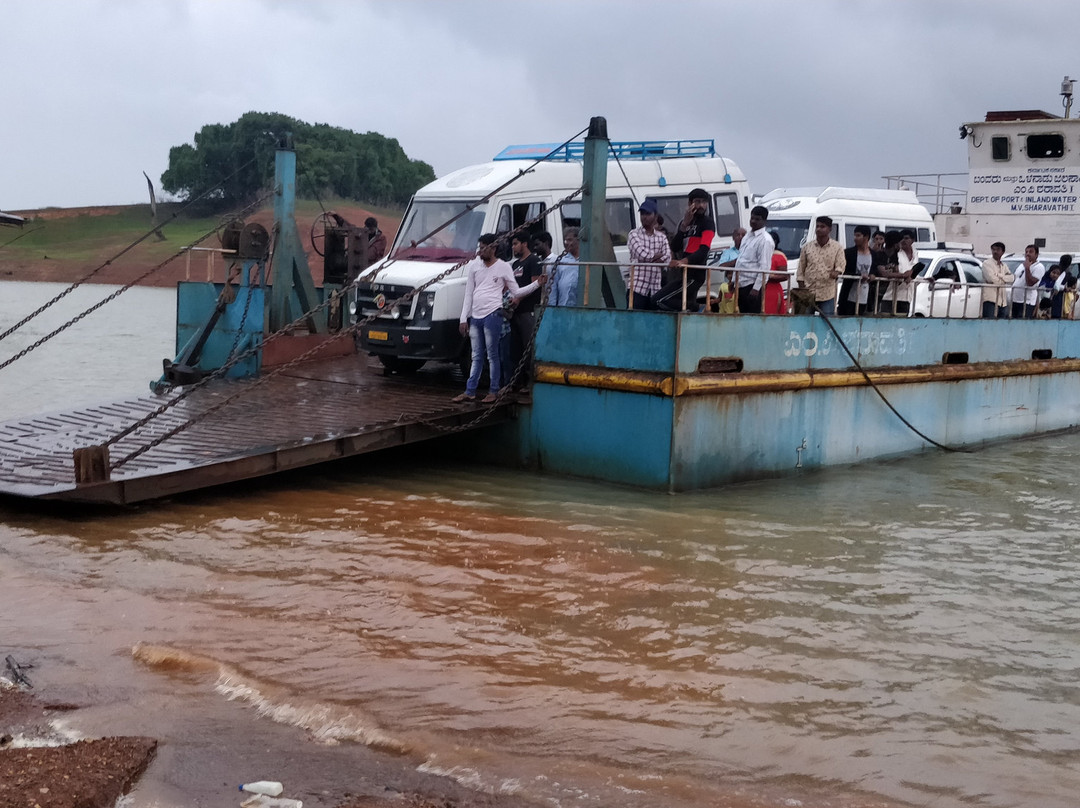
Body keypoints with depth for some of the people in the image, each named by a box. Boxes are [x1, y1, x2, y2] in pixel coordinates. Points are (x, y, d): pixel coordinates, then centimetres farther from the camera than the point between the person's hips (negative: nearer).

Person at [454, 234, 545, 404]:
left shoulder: (503, 267, 1)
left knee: (492, 355, -1)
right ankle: (470, 392, 11)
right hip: (475, 316, 5)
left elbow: (516, 292, 2)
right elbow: (468, 294, 13)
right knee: (476, 356, 9)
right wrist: (464, 318, 9)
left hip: (492, 315, -5)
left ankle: (494, 392, 5)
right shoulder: (474, 266, 11)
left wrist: (537, 284, -9)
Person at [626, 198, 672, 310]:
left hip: (655, 288, 4)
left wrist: (650, 257, -11)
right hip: (637, 287, -4)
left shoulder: (662, 237, 15)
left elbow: (667, 258, 0)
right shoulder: (634, 234, 4)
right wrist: (659, 255, 1)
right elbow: (642, 254, -12)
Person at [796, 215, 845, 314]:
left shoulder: (837, 247, 3)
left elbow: (840, 266, 2)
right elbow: (801, 270, 8)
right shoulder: (807, 247, 6)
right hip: (808, 291, 1)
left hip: (827, 294, -1)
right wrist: (801, 288, 2)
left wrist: (836, 272, -22)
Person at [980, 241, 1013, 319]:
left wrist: (998, 275, -10)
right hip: (990, 299, -7)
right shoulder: (987, 263, 1)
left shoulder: (1004, 266, 21)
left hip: (1002, 301, 7)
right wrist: (1004, 278, 2)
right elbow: (991, 278, -13)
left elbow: (1011, 278, 2)